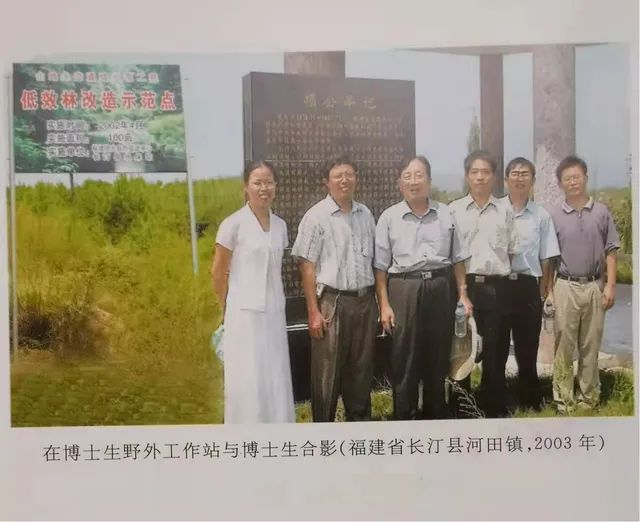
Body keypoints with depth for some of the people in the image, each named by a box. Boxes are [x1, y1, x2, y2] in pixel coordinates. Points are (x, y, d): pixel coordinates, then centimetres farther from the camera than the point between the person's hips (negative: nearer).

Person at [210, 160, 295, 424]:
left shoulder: (280, 225, 8)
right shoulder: (233, 224, -8)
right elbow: (218, 272, -1)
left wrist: (275, 301, 12)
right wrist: (228, 309, 7)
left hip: (274, 312, 5)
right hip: (245, 312, -5)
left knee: (276, 380, 8)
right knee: (247, 381, 1)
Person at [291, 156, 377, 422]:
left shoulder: (365, 214, 11)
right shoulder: (316, 216, -5)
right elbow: (307, 266, -8)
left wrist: (378, 300, 11)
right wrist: (313, 311, -13)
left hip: (365, 301, 5)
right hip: (332, 301, -5)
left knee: (361, 368, 13)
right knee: (327, 372, 1)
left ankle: (360, 420, 28)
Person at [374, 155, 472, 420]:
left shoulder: (445, 214, 8)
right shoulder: (389, 217, 1)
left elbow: (457, 258, 12)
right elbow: (381, 266, 0)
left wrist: (463, 294, 5)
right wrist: (384, 304, -6)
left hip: (440, 288, 2)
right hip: (404, 290, -2)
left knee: (438, 358, 12)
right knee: (404, 360, 2)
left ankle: (436, 415, 28)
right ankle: (404, 418, 14)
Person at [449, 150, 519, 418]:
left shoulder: (505, 209, 8)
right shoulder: (454, 210, 5)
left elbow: (513, 251, 10)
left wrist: (507, 282, 3)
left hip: (496, 287, 1)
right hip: (464, 284, 0)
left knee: (494, 348, 5)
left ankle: (495, 407, 17)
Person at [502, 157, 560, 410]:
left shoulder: (541, 215, 6)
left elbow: (546, 258, 8)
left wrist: (544, 291, 4)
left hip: (528, 287, 1)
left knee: (527, 350, 9)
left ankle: (530, 404, 22)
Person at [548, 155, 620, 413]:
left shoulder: (601, 212, 4)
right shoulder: (554, 216, 0)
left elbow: (610, 251, 5)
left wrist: (610, 285, -3)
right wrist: (549, 291, -3)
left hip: (594, 286, 1)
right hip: (565, 287, -1)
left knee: (591, 345, 8)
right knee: (564, 346, 2)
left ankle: (589, 398, 17)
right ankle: (563, 399, 8)